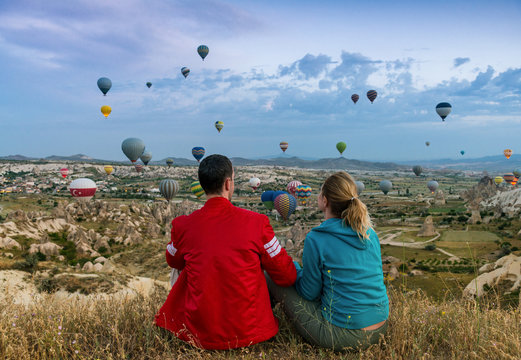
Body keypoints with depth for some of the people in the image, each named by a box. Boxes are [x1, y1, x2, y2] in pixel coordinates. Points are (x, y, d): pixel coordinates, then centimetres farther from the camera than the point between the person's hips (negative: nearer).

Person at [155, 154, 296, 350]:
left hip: (200, 335, 1)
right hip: (249, 333, -1)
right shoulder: (256, 222, -14)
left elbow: (173, 261, 14)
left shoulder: (183, 225, -9)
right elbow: (288, 277, -4)